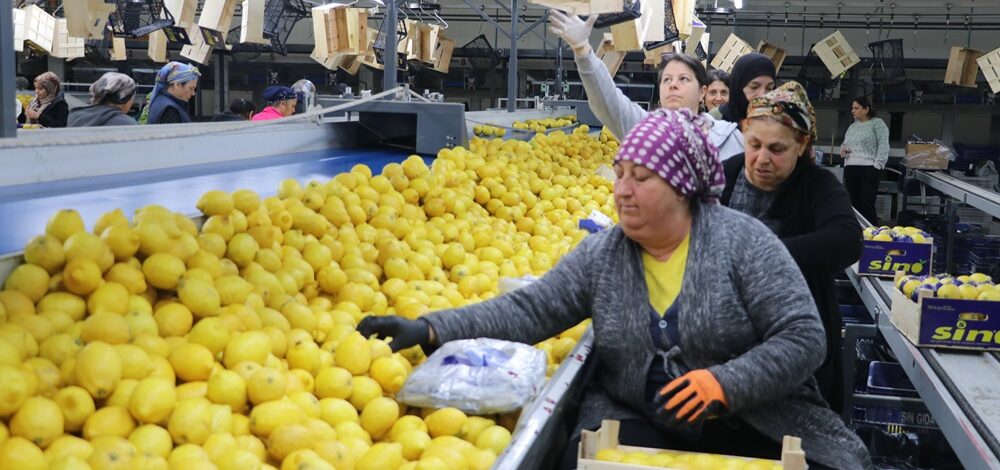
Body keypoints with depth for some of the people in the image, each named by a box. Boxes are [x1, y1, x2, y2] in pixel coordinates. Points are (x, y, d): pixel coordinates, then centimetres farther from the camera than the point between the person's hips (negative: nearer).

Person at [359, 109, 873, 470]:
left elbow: (804, 337, -11)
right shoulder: (599, 254, -2)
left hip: (751, 424, -1)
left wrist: (727, 382, -25)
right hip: (635, 421, 1)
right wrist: (430, 329, -18)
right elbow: (527, 310, -6)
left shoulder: (741, 241, -10)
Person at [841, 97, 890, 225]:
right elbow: (845, 143, 31)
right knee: (852, 203, 3)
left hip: (869, 169, -6)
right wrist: (842, 148, 7)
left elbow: (883, 146, -7)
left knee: (867, 205, -11)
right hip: (850, 169, 6)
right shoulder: (852, 127, 21)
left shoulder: (878, 123, 1)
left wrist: (877, 165, -16)